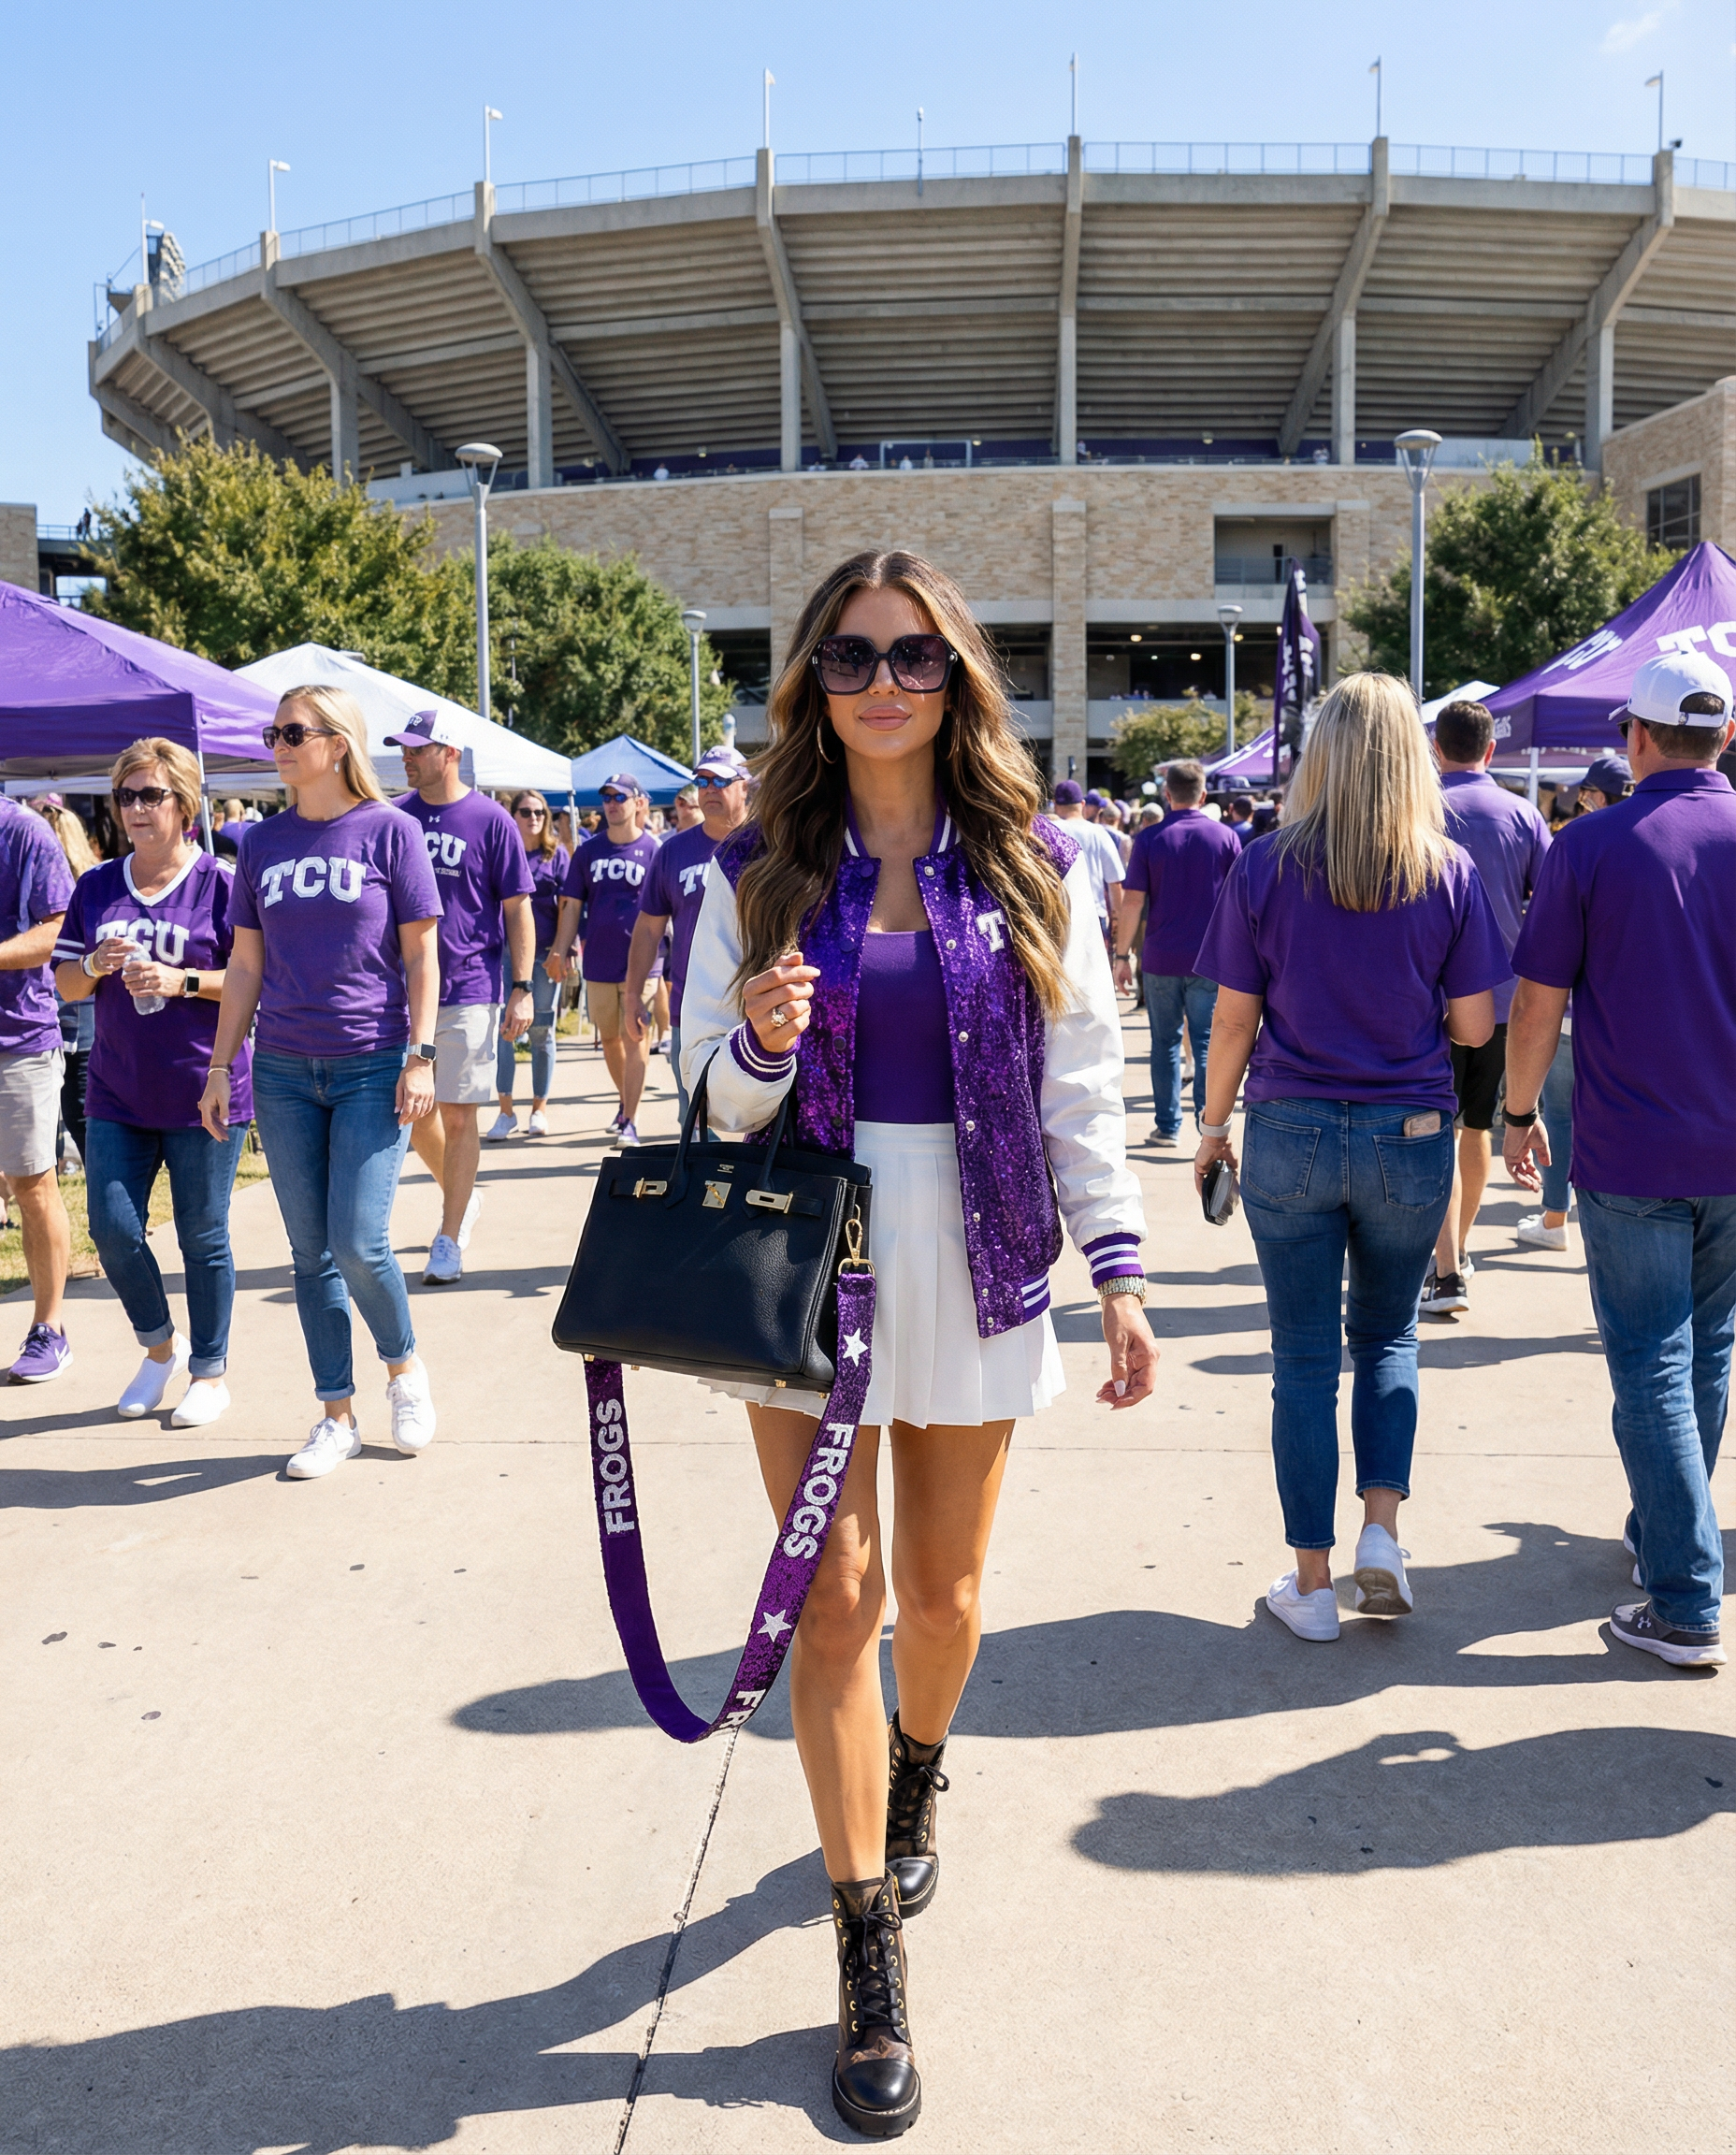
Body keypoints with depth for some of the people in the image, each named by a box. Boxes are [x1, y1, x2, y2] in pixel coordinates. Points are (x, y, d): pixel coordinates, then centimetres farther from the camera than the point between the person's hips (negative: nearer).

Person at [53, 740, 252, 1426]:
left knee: (202, 1238, 4)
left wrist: (184, 981, -19)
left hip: (204, 1092, -4)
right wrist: (95, 964, -9)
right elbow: (65, 984, 12)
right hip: (118, 1093, 5)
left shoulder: (220, 882, -5)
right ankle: (161, 1346, 27)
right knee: (113, 1230, 2)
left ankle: (209, 1371, 21)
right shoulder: (96, 887, 10)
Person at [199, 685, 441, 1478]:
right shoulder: (264, 842, 8)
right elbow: (245, 965, 11)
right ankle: (337, 1415, 18)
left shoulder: (389, 830, -2)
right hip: (284, 1071, 4)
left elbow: (421, 954, -2)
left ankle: (404, 1364, 19)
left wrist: (420, 1057, -9)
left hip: (371, 1067, -4)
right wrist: (220, 1067, 7)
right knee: (310, 1251, 7)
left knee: (359, 1242, -9)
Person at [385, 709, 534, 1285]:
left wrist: (521, 988, -8)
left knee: (458, 1115, -1)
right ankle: (462, 1197, 33)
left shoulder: (491, 820, -4)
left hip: (469, 991, -4)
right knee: (412, 1111, 10)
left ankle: (450, 1238, 9)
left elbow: (517, 909, -2)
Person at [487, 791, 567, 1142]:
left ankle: (540, 1109, 16)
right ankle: (506, 1112, 0)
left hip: (544, 953, 0)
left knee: (541, 1031, 6)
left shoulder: (557, 855, 7)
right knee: (503, 1028, -6)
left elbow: (566, 905, 4)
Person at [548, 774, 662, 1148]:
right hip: (598, 960, 4)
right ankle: (625, 1101, 34)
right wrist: (561, 950, 1)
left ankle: (629, 1121, -1)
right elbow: (572, 904, 9)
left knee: (634, 1039, -4)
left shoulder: (654, 850, -2)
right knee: (609, 1038, 15)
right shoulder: (588, 850, 7)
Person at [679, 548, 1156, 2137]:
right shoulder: (757, 872, 0)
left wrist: (1118, 1269, -2)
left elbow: (1081, 1083, 2)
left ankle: (913, 1785, 48)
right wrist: (762, 1046, -18)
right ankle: (871, 1961, 17)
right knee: (838, 1603, 1)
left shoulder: (1033, 867, 0)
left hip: (974, 1272, 1)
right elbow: (712, 1097, 4)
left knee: (944, 1599, 14)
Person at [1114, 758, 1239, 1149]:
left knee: (1165, 1042, 10)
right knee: (1207, 1042, 4)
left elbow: (1132, 901, -5)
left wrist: (1122, 954, 2)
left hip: (1161, 959, 0)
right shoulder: (1223, 837, -1)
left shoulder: (1149, 839, -3)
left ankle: (1167, 1126, 14)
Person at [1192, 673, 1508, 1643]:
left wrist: (1213, 1127, 10)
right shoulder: (1450, 872, -5)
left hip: (1290, 1135, -1)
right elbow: (1474, 1025, -2)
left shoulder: (1264, 866, -6)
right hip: (1410, 1137, 1)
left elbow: (1234, 1020, -3)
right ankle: (1383, 1528, 9)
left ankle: (1313, 1582, 14)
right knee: (1389, 1337, 22)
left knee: (1306, 1358, 8)